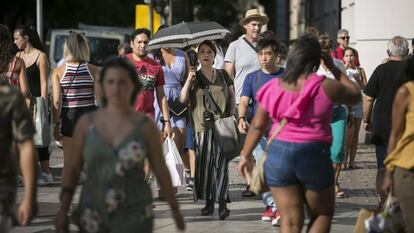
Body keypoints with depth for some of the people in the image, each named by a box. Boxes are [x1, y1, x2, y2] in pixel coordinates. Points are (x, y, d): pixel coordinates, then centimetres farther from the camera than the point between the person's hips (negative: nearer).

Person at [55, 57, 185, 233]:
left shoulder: (146, 126, -5)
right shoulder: (86, 123, -2)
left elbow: (161, 170, 4)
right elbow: (72, 168, 3)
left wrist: (175, 210, 11)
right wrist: (63, 210, -4)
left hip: (133, 216, -2)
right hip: (94, 215, 3)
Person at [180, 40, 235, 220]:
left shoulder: (222, 75, 12)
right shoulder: (194, 77, 10)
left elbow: (232, 96, 17)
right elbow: (183, 99, 0)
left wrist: (231, 114, 4)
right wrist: (189, 81, -12)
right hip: (202, 126, 1)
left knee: (221, 163, -8)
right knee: (204, 163, 1)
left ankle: (222, 203, -10)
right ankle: (208, 201, 11)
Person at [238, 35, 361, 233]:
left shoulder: (273, 87, 2)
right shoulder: (325, 87, -8)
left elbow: (258, 125, 6)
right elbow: (355, 95, 9)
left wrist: (245, 155, 16)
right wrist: (334, 70, 15)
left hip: (278, 154, 3)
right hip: (314, 154, -3)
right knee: (322, 215, 16)